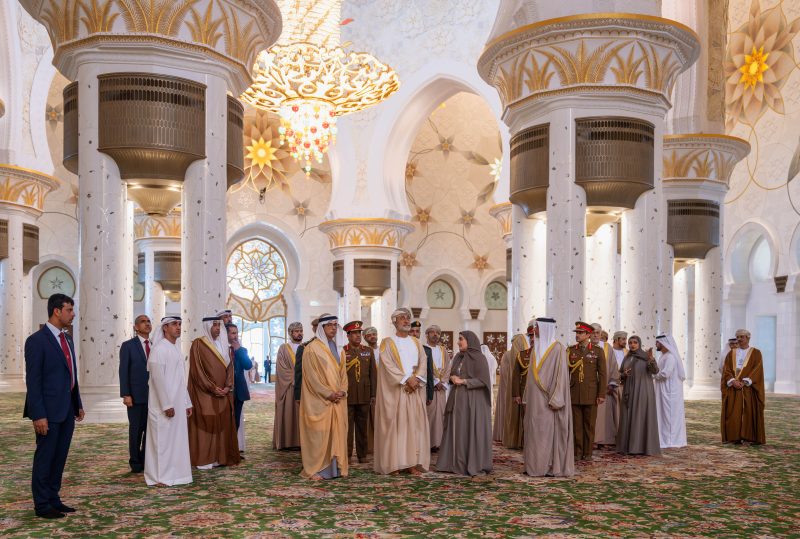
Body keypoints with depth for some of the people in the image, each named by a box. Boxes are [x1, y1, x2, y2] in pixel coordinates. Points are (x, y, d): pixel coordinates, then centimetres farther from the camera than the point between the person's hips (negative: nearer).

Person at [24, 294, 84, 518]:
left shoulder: (67, 339, 13)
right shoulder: (37, 340, -12)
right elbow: (33, 380, -15)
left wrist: (78, 404, 16)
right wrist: (38, 415, -18)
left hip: (67, 410, 8)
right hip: (49, 411, -8)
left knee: (59, 457, 14)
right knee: (44, 458, 3)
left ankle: (54, 499, 24)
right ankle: (42, 505, 14)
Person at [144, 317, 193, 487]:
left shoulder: (176, 348, 14)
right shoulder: (159, 349, -12)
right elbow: (158, 378, -19)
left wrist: (187, 403, 15)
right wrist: (166, 405, -21)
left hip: (177, 404, 8)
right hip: (164, 405, -8)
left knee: (176, 439, 11)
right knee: (162, 439, -2)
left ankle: (173, 473, 20)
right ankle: (160, 476, 6)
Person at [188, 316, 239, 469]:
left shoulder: (223, 344, 13)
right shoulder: (198, 344, -6)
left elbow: (229, 367, 10)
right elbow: (197, 370, -11)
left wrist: (228, 387, -5)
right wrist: (212, 388, -15)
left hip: (223, 393, 6)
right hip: (204, 393, -6)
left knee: (223, 423, 4)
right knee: (205, 424, -4)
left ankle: (219, 457, 11)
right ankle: (203, 459, 2)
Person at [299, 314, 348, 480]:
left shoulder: (338, 348, 14)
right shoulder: (312, 348, -7)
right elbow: (311, 375, -12)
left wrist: (342, 391, -2)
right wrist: (328, 394, -15)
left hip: (338, 400, 6)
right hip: (319, 400, -6)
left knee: (337, 433, 6)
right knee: (318, 434, -4)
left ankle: (336, 467, 13)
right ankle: (315, 469, 3)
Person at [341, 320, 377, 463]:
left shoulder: (368, 351, 11)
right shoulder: (341, 351, 1)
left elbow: (373, 373, 9)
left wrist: (373, 394, 5)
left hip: (364, 396, 3)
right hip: (347, 396, -3)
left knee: (362, 426, 8)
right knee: (347, 426, 2)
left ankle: (362, 454, 17)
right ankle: (346, 454, 10)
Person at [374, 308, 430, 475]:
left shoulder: (416, 342, 16)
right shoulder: (387, 342, 1)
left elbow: (422, 363, 6)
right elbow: (388, 365, -10)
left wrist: (415, 379, -12)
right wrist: (407, 379, -16)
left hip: (414, 390, 4)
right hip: (395, 390, -4)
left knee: (414, 424, 1)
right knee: (395, 424, -3)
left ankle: (412, 462, 4)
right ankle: (393, 463, 1)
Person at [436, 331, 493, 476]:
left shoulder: (479, 358, -8)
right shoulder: (458, 357, 13)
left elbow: (483, 380, -13)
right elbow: (452, 375, 19)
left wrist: (463, 381, -16)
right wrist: (453, 378, -4)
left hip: (472, 401, -7)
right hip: (457, 400, 7)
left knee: (472, 431, -3)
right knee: (456, 431, 6)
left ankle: (475, 465, 4)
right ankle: (456, 463, 13)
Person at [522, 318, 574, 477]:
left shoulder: (557, 348, -10)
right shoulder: (537, 347, 12)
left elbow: (561, 374, -14)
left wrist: (555, 399, -19)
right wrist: (527, 398, 14)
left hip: (548, 398, -7)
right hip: (535, 399, 7)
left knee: (550, 430, -2)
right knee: (535, 431, 8)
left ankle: (554, 466, 6)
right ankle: (536, 464, 13)